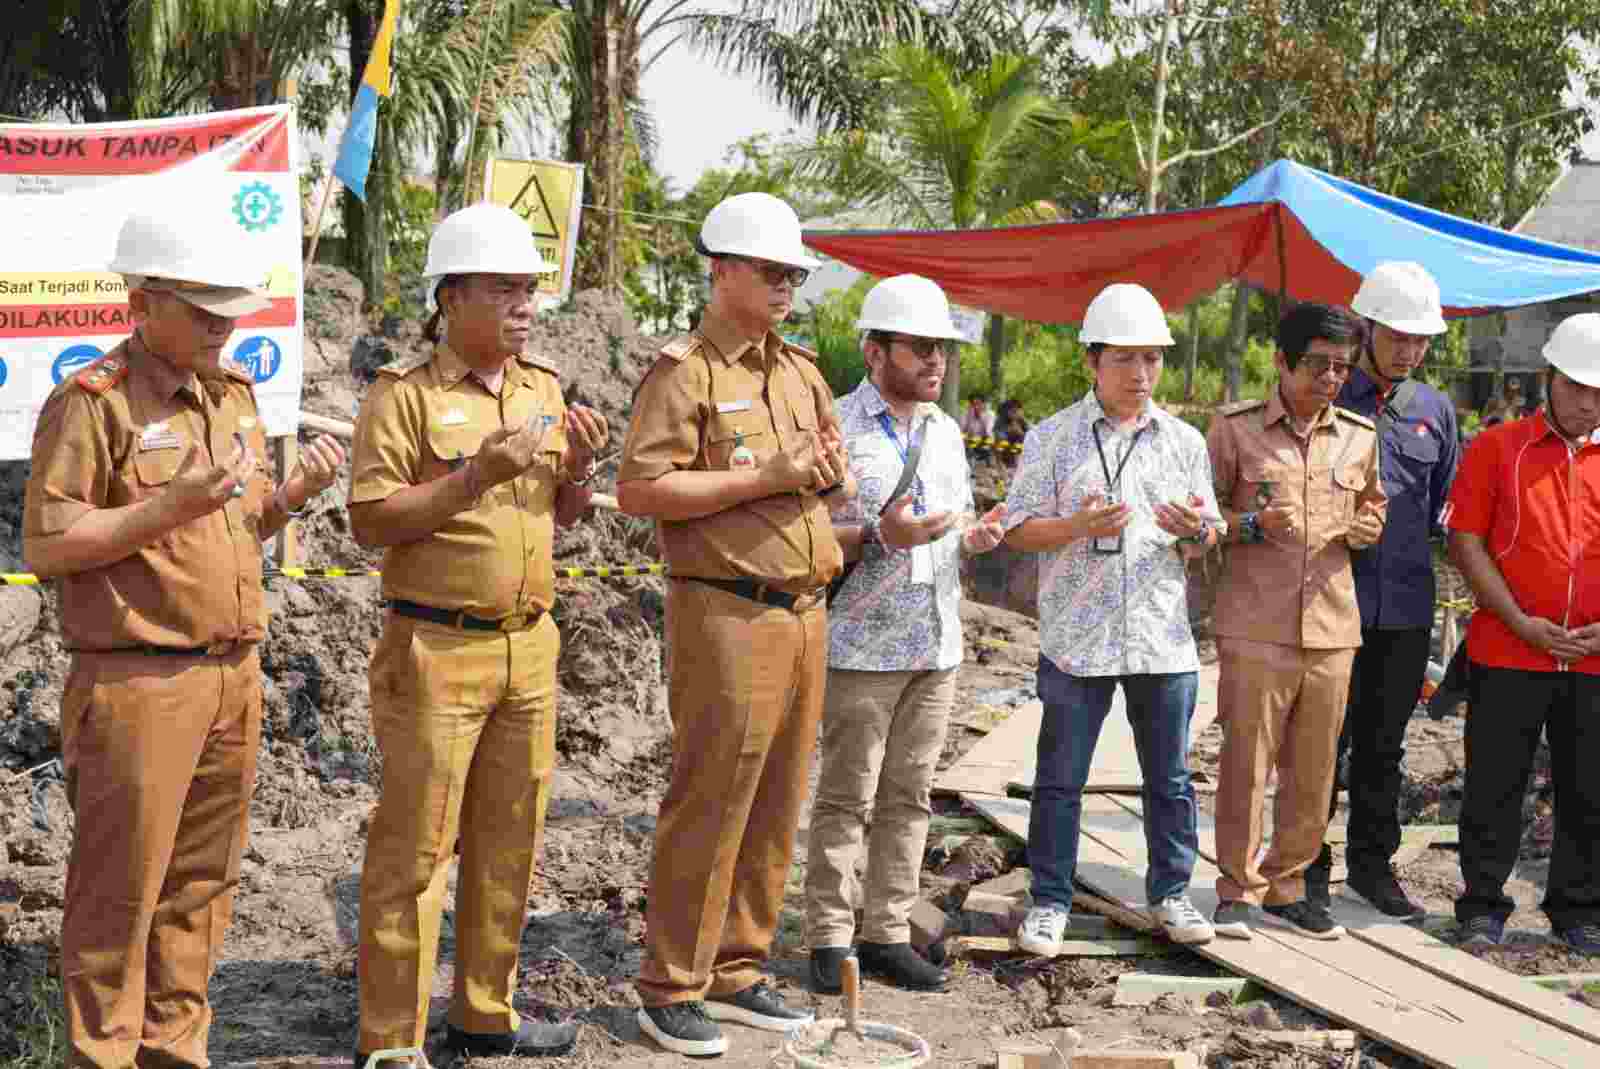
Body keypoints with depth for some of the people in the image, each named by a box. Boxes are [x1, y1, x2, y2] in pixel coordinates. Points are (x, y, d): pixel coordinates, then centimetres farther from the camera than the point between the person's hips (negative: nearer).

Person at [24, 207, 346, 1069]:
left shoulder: (234, 393, 13)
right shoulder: (92, 402, -10)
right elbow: (45, 545, -13)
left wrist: (297, 491, 1)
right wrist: (170, 508, -22)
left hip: (234, 674, 7)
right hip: (137, 682, -7)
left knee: (201, 879, 14)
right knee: (120, 885, 1)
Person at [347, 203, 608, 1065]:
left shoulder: (543, 387, 11)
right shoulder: (404, 393, -9)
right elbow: (368, 520, -14)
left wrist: (578, 466, -3)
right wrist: (475, 477, -22)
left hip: (529, 645, 7)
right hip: (436, 648, -6)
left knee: (507, 841, 13)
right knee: (414, 850, -2)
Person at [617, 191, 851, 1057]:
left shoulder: (800, 372, 17)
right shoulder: (683, 371, -6)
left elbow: (833, 479, 26)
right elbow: (638, 490, -15)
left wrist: (832, 469, 1)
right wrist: (767, 477, -17)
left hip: (804, 611, 8)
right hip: (726, 612, -7)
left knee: (775, 808, 10)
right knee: (708, 804, -4)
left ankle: (736, 972, 21)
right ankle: (670, 988, 6)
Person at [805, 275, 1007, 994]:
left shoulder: (946, 432, 15)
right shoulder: (835, 429, -8)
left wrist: (976, 538, 1)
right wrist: (878, 536, -24)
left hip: (936, 645, 7)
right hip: (862, 645, -6)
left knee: (908, 797, 9)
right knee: (846, 798, -2)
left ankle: (888, 935, 16)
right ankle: (830, 940, 6)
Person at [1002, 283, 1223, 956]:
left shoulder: (1184, 441, 9)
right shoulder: (1053, 438, 1)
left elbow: (1209, 541, 14)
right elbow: (1018, 529, -1)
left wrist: (1195, 529, -10)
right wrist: (1079, 527, -19)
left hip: (1163, 639, 3)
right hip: (1076, 639, -2)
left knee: (1169, 777, 10)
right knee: (1060, 778, 4)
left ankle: (1169, 893, 25)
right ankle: (1050, 902, 15)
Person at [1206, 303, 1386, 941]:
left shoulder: (1359, 434, 10)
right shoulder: (1235, 428, -1)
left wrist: (1364, 527, 2)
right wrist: (1250, 524, -15)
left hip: (1332, 625, 4)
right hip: (1255, 625, -4)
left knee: (1314, 768, 8)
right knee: (1246, 761, -2)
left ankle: (1287, 889, 21)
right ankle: (1239, 890, 11)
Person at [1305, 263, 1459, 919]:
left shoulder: (1436, 411, 11)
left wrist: (1413, 551, 11)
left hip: (1406, 604, 4)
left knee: (1384, 742, 12)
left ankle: (1372, 864, 24)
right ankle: (1309, 867, 11)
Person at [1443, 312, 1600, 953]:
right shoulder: (1496, 448, 1)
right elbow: (1465, 542, -4)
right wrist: (1521, 622, -11)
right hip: (1507, 656, -2)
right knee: (1494, 788, 5)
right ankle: (1483, 907, 17)